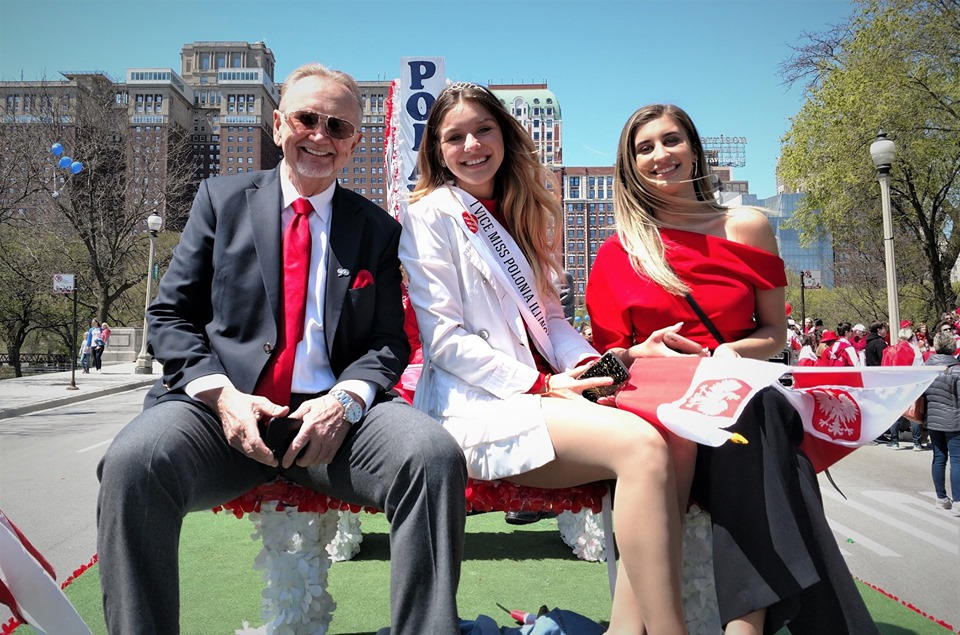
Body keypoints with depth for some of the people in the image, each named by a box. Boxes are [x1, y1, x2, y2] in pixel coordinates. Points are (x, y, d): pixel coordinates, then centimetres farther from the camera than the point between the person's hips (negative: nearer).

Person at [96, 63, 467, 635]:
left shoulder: (379, 230, 14)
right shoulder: (222, 198, 14)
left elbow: (389, 343, 10)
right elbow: (171, 315, 9)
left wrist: (345, 400, -13)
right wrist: (221, 394, -10)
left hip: (333, 415, 0)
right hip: (223, 408, 1)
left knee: (436, 453, -29)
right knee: (133, 462, -32)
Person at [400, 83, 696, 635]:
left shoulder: (522, 212, 21)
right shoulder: (431, 215, 0)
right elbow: (444, 339, -8)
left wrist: (597, 362, -1)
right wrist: (541, 385, -14)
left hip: (543, 390, 7)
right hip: (477, 404, -6)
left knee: (673, 437, -19)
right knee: (642, 447, -28)